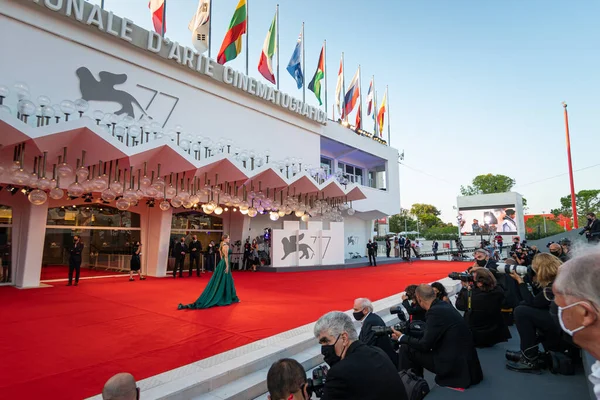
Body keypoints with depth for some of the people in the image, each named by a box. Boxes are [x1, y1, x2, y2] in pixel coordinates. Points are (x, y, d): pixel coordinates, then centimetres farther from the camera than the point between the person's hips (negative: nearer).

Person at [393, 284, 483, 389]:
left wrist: (402, 337, -3)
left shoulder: (435, 311, -21)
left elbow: (425, 345, -17)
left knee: (406, 349, -5)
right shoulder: (444, 305, 5)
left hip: (455, 365, -9)